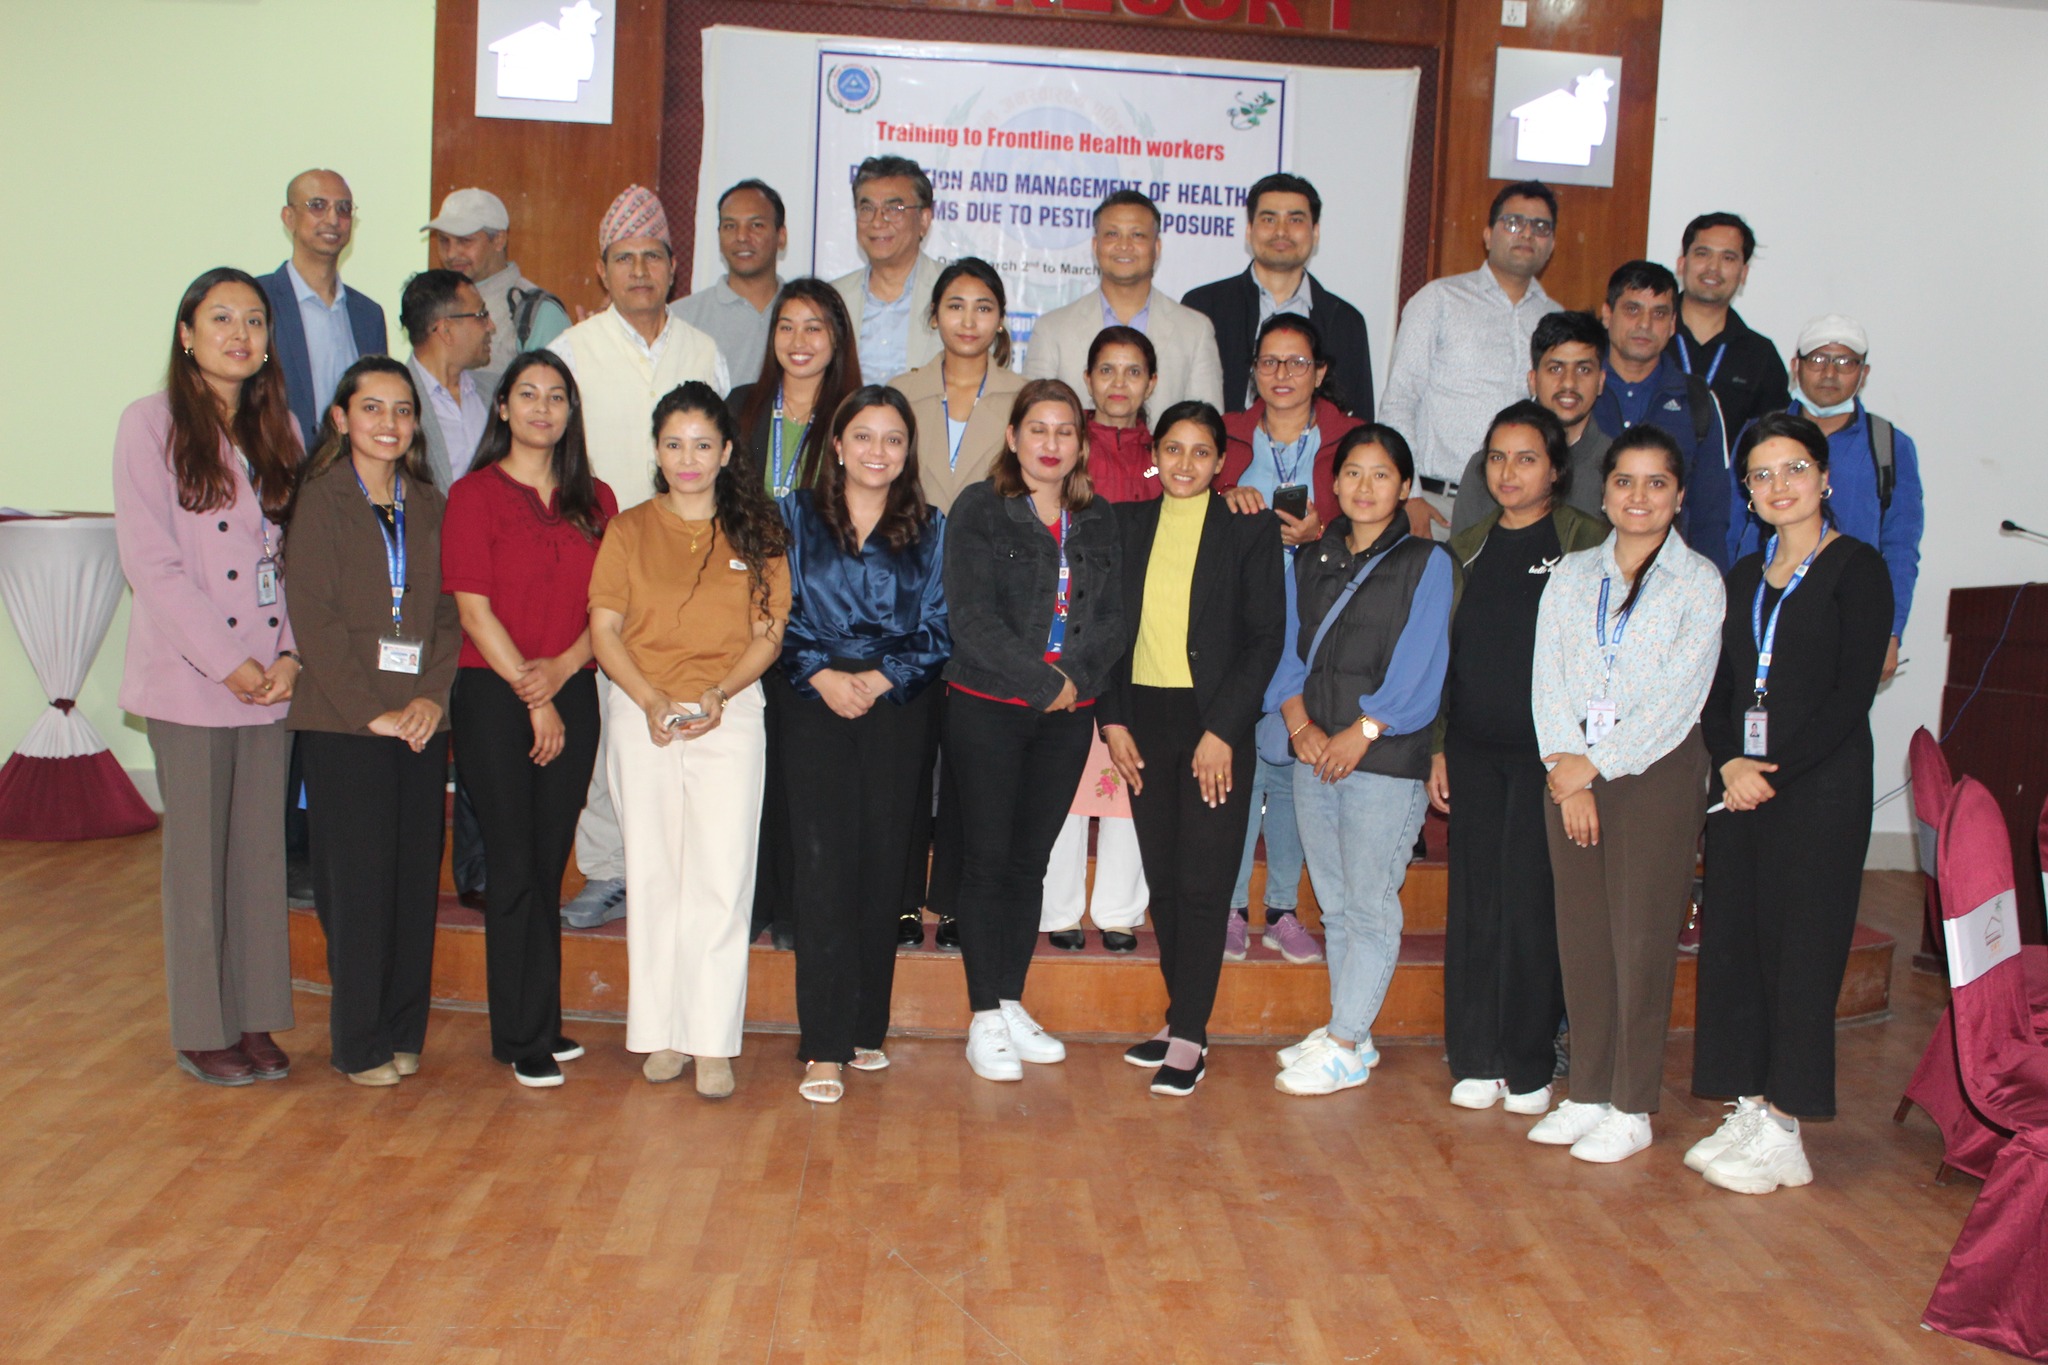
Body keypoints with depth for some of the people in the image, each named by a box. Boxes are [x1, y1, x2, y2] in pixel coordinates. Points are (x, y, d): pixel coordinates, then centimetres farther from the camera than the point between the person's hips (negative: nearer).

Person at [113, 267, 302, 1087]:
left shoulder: (278, 429, 12)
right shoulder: (151, 424, -3)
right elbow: (150, 561, -9)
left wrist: (292, 653, -5)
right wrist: (226, 661, -13)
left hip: (273, 679, 4)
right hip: (189, 680, -4)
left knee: (262, 848, 7)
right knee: (198, 854, 3)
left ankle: (256, 1018, 18)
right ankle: (203, 1030, 14)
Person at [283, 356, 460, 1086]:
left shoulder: (430, 506, 12)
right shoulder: (320, 502, -1)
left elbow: (450, 611, 9)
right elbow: (314, 617, -8)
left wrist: (433, 696, -6)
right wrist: (370, 710, -14)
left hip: (421, 719, 4)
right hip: (343, 723, -4)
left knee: (417, 878, 6)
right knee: (359, 881, 0)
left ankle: (403, 1031, 18)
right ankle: (360, 1044, 12)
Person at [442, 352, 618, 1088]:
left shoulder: (595, 501, 12)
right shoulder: (474, 494, 0)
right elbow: (473, 610, -6)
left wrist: (563, 667, -9)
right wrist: (532, 696, -9)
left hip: (572, 695, 4)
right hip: (493, 696, -4)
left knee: (548, 863, 8)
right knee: (514, 867, -1)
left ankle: (539, 1025, 17)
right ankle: (526, 1037, 6)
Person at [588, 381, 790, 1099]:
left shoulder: (755, 532, 9)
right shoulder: (629, 530, 9)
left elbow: (767, 635, 5)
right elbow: (604, 629, 3)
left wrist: (715, 696, -12)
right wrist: (652, 701, -12)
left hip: (730, 714, -1)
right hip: (641, 714, 1)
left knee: (722, 877, -6)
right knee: (653, 874, 3)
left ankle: (713, 1042, -2)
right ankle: (661, 1032, 12)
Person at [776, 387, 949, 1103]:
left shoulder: (928, 529, 9)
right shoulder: (797, 516, 8)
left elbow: (936, 630, 5)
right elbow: (778, 615, 3)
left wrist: (881, 678, -9)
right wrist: (822, 675, -11)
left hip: (898, 707, 1)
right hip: (814, 703, -1)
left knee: (882, 862, 3)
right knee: (824, 861, -8)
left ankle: (865, 1028, 16)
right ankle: (825, 1046, -5)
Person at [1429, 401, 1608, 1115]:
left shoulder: (1587, 541, -1)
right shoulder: (1468, 549, 13)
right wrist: (1437, 747, 11)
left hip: (1546, 749, -4)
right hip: (1474, 748, 4)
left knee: (1532, 901, -1)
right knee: (1474, 901, 5)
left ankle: (1529, 1066, 12)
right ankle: (1475, 1061, 15)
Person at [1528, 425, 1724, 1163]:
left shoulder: (1699, 581, -1)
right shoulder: (1570, 575, 11)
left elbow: (1678, 697, -8)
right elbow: (1549, 679, 5)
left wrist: (1595, 765, -11)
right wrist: (1566, 772, -7)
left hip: (1654, 771, -4)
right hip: (1571, 772, 4)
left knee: (1640, 939, -1)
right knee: (1580, 935, 7)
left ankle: (1631, 1109, 9)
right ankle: (1587, 1094, 18)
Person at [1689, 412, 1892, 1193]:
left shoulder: (1856, 569, -3)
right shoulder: (1744, 577, 15)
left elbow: (1853, 692, -11)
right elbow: (1720, 689, 11)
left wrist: (1773, 769, -15)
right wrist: (1729, 763, -7)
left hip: (1820, 786, -6)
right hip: (1738, 785, 6)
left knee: (1801, 949, -2)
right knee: (1734, 944, 6)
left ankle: (1782, 1130, 6)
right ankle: (1748, 1112, 16)